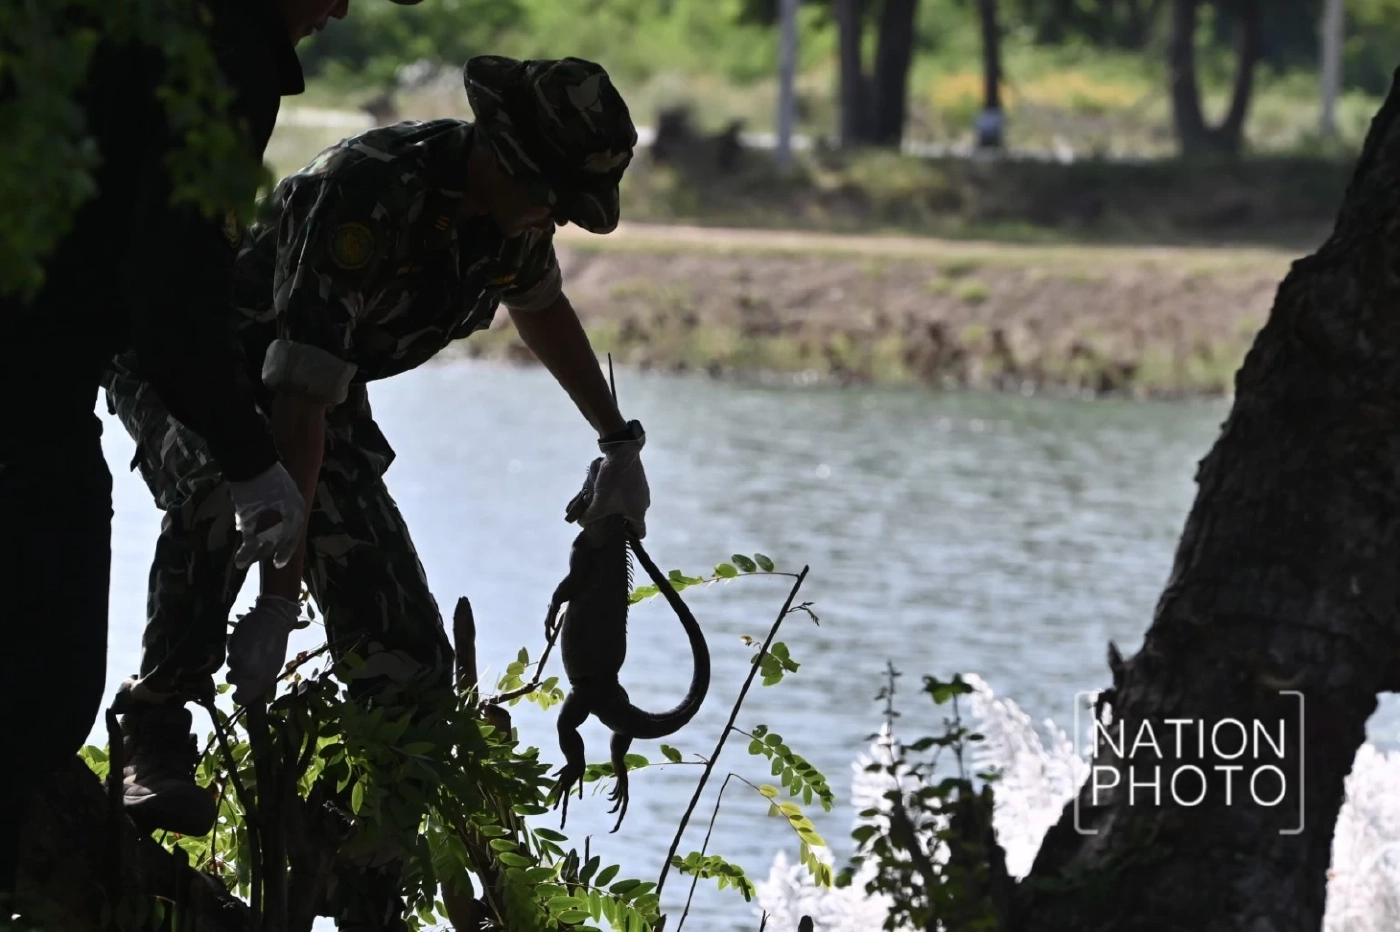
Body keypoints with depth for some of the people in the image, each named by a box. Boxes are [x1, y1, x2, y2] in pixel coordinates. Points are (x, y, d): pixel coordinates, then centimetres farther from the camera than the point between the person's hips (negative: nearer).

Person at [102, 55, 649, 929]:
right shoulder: (364, 194, -36)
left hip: (323, 382, 7)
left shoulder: (515, 204, -11)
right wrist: (279, 599, -45)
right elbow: (298, 406, -41)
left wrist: (620, 444, 22)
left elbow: (542, 306, 15)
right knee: (227, 486, -43)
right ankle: (158, 738, -31)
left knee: (409, 658, -5)